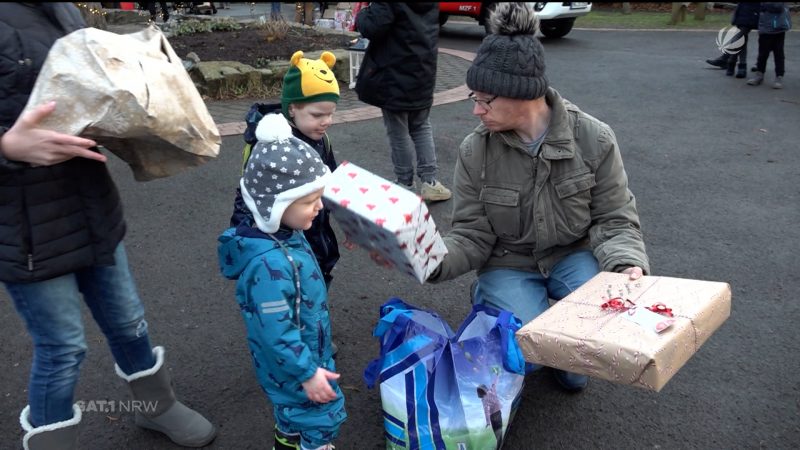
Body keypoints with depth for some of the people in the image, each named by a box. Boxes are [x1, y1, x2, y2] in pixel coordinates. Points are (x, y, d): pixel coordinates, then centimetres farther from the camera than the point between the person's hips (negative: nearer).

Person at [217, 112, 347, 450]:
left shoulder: (287, 236, -6)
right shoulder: (269, 264, -36)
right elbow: (276, 332, -30)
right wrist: (307, 373, -21)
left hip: (305, 351, 9)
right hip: (292, 364, -9)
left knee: (294, 412, 29)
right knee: (323, 414, 9)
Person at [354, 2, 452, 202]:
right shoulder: (433, 6, 2)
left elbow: (372, 27, -25)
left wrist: (362, 14, -4)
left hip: (396, 78, -6)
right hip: (423, 75, 7)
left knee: (398, 134, 7)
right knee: (422, 128, 19)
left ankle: (405, 186, 17)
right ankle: (429, 182, 15)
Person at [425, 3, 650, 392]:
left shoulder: (594, 140, -15)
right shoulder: (475, 151, -14)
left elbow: (615, 220, -9)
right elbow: (472, 236, -12)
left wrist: (627, 265, -30)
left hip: (573, 256, 1)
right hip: (508, 265, -1)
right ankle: (489, 302, 14)